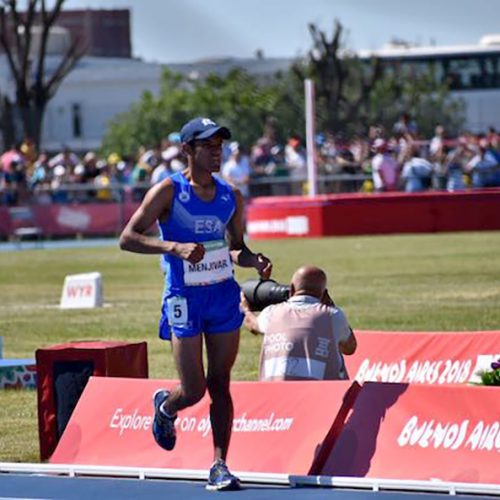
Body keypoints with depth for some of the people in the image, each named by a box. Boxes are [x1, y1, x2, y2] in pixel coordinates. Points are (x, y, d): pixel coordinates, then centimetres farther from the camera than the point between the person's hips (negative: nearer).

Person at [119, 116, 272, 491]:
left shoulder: (231, 197, 7)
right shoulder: (168, 192, -8)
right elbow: (128, 238, -12)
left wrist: (256, 261, -4)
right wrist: (174, 247, -26)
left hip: (224, 294, 4)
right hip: (185, 298, -4)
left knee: (220, 386, 1)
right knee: (193, 391, -2)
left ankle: (220, 466, 4)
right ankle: (165, 406, 33)